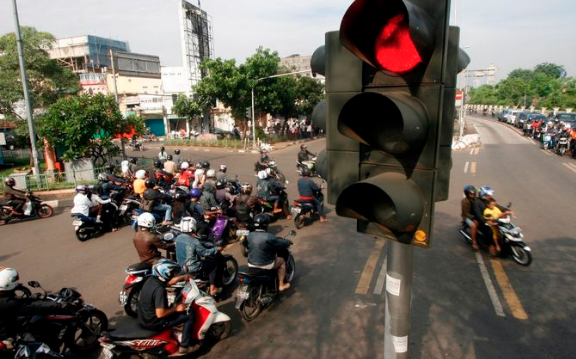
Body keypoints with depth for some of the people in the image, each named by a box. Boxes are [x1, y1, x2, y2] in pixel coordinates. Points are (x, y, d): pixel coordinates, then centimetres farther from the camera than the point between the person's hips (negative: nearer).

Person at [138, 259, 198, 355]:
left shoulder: (151, 279, -2)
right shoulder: (159, 289, -29)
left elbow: (167, 282, 17)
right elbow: (160, 314, -29)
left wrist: (182, 277, 16)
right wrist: (176, 308, -15)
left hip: (144, 318, 9)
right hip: (154, 323, -9)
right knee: (190, 314, -4)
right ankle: (184, 347, 5)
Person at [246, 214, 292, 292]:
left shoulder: (249, 236, -3)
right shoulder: (269, 237, -21)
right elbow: (281, 244, -9)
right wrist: (288, 242, 13)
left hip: (251, 263, 6)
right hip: (265, 264, -6)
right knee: (282, 261, 20)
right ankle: (281, 285, 25)